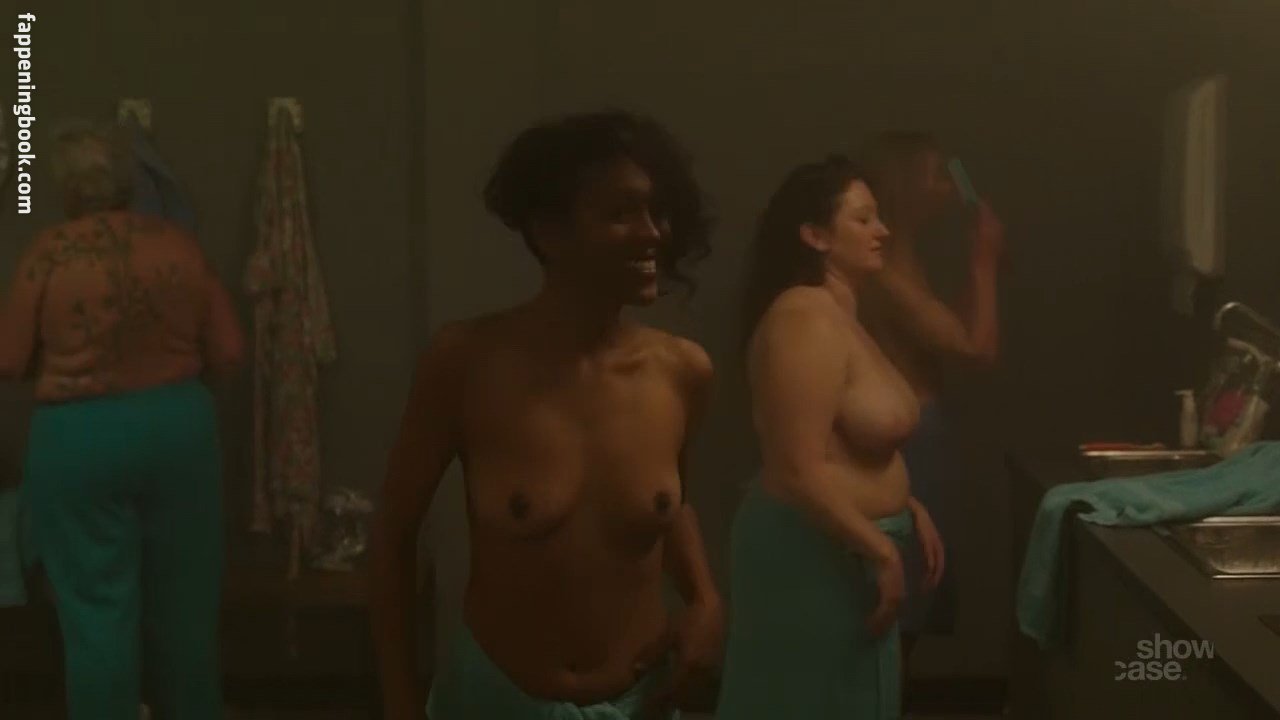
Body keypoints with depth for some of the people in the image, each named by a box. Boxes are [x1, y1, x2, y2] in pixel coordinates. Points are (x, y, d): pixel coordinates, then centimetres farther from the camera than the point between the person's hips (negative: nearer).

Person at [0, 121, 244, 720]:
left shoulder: (49, 254, -10)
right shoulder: (179, 245, -3)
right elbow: (228, 354, 0)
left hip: (78, 437, -3)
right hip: (178, 425, 4)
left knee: (97, 603, 7)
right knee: (181, 594, 18)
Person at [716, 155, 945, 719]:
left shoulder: (838, 314, 12)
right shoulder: (806, 318, -20)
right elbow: (801, 470, -26)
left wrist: (909, 509, 13)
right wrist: (881, 551, -20)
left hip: (843, 551, 10)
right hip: (812, 552, -10)